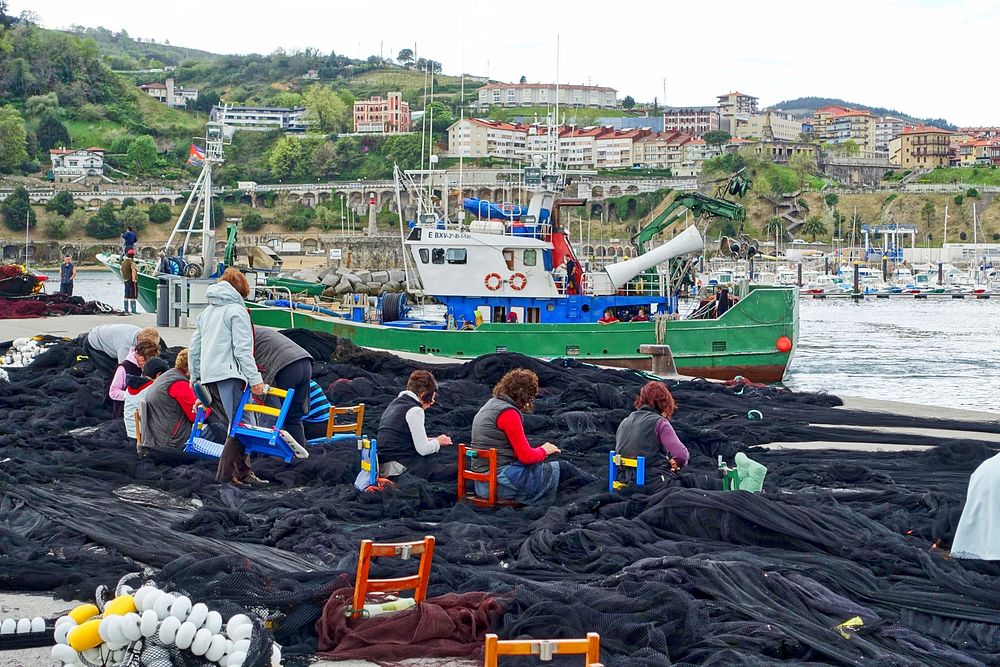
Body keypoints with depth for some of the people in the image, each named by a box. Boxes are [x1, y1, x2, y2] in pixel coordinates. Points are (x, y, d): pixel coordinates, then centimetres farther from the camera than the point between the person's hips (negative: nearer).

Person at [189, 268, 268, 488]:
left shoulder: (206, 312, 24)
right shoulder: (236, 310, -1)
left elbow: (194, 348, 24)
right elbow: (243, 349, -9)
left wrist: (195, 377, 30)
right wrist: (255, 379, -10)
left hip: (208, 377, 8)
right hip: (228, 375, -8)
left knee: (237, 425, 12)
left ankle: (243, 472, 11)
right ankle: (225, 474, -15)